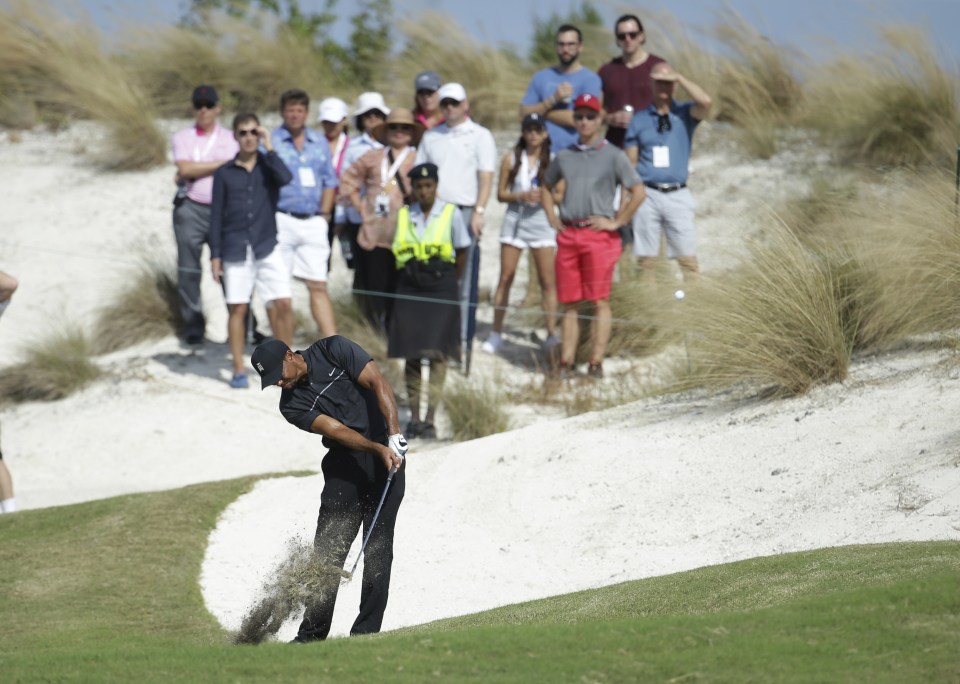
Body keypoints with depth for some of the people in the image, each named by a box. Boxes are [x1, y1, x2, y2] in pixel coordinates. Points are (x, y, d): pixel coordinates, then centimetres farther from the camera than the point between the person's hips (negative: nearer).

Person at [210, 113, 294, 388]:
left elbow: (286, 178, -17)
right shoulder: (224, 174, 6)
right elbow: (216, 215, 7)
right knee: (237, 308, 1)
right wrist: (215, 255, 2)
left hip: (267, 247, 0)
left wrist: (269, 148, -9)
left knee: (283, 304, -8)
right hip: (235, 249, 0)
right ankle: (238, 370, 9)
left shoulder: (268, 166, 7)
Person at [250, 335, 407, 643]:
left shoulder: (335, 350, -6)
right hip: (344, 464, 3)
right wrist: (378, 449, -27)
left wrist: (394, 438, -22)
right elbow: (336, 430, -12)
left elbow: (379, 384, -12)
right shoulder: (292, 404, 0)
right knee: (327, 547, -3)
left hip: (387, 454, -3)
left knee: (377, 544, -8)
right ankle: (312, 634, 1)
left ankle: (367, 629, -7)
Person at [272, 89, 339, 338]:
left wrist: (325, 213, 7)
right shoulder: (270, 141, 1)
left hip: (314, 222, 3)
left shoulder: (320, 142, 14)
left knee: (318, 286, 0)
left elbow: (330, 181, 18)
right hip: (282, 221, -3)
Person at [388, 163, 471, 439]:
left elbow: (462, 253, 6)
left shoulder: (451, 214, -1)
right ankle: (414, 416, 11)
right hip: (409, 291, 3)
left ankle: (430, 419, -9)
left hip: (440, 290, -3)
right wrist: (411, 275, 5)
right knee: (411, 354, 3)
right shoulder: (403, 216, 6)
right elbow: (397, 253, 13)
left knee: (437, 353, -9)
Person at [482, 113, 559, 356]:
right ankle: (496, 333, 9)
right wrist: (522, 195, -11)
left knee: (548, 281, -5)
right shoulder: (512, 159, 5)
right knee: (506, 278, 2)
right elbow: (501, 193, 6)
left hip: (542, 220, -1)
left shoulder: (552, 161, 2)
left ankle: (551, 333, -2)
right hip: (515, 219, 1)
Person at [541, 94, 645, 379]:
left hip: (599, 235, -5)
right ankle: (566, 364, 8)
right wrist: (551, 217, 17)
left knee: (599, 301, -7)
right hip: (568, 235, 5)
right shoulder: (565, 156, 16)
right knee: (569, 302, 5)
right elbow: (547, 186, 31)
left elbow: (638, 192, -5)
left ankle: (596, 364, -8)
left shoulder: (613, 156, 1)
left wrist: (616, 222, -8)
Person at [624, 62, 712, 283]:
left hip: (678, 195, -1)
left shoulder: (684, 114, 7)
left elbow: (705, 101, -16)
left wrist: (679, 78, -9)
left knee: (688, 256, -4)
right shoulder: (639, 120, 10)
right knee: (646, 257, 1)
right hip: (647, 195, 1)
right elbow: (630, 163, 10)